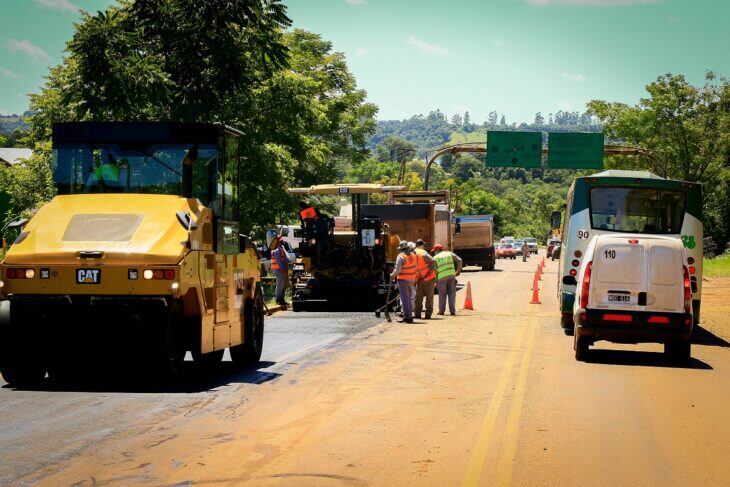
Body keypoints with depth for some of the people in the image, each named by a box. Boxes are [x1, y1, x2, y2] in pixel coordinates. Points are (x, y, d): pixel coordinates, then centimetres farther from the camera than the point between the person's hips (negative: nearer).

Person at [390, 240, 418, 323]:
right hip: (411, 280, 6)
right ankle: (410, 315, 18)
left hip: (403, 280, -6)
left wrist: (392, 275, -1)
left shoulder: (401, 257, -15)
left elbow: (397, 270, -19)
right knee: (408, 298, 16)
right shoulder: (413, 255, 4)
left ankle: (407, 317, -8)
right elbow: (415, 267, 10)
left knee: (404, 299, -4)